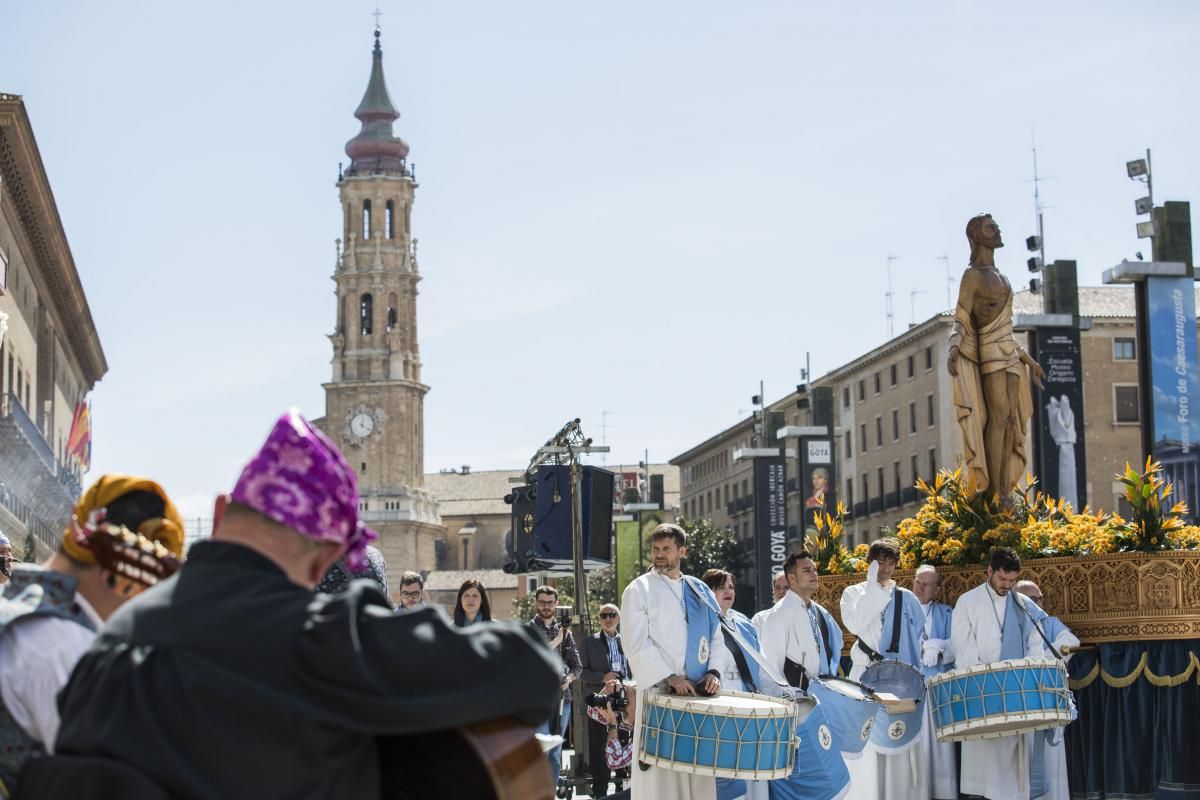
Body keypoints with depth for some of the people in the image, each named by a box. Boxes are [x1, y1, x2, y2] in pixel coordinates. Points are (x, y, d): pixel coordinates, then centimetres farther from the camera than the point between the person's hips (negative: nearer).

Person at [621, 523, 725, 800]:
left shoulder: (699, 590, 14)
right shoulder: (639, 590, 0)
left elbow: (716, 637, 16)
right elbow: (637, 644, -8)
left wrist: (713, 671, -2)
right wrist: (669, 678, -15)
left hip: (698, 690, 4)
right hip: (659, 692, -4)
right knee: (661, 769, -6)